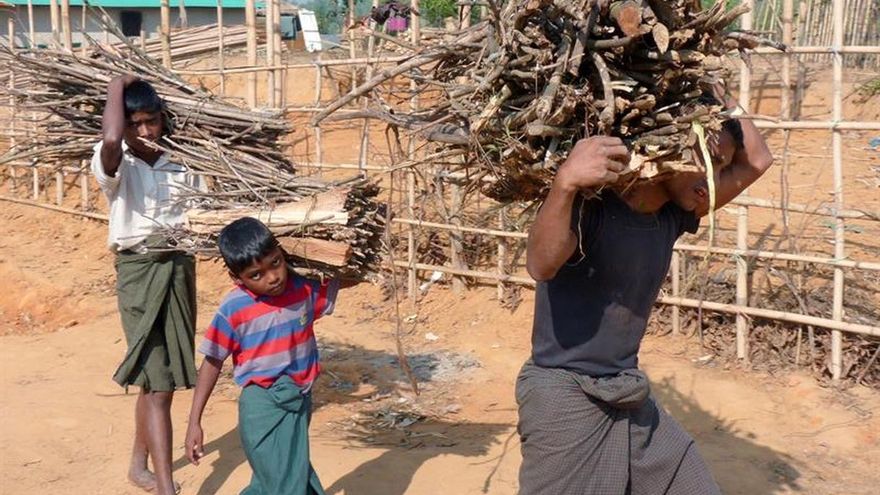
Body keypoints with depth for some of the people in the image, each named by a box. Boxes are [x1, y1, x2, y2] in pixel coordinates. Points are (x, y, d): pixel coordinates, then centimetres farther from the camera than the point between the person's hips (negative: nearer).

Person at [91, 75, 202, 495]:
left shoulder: (181, 164, 4)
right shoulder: (114, 163, -9)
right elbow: (110, 139, -33)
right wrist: (117, 86, -17)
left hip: (180, 268, 5)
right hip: (139, 271, -5)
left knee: (159, 374, 15)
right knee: (158, 382, -9)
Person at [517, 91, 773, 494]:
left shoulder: (672, 216, 2)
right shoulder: (591, 205, -19)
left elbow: (757, 160, 9)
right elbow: (541, 265, -39)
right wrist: (565, 183, -55)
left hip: (631, 399, 8)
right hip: (564, 397, -7)